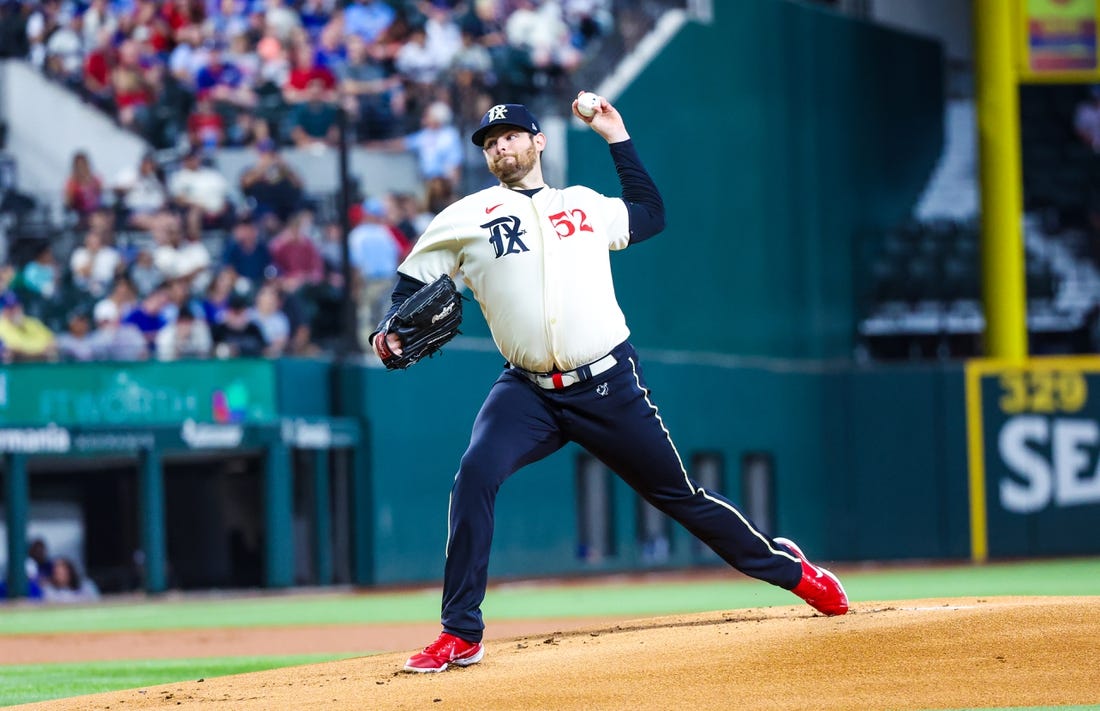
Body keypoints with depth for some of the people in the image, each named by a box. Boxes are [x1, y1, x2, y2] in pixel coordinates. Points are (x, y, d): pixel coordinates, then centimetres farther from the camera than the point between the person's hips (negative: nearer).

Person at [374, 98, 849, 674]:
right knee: (475, 475, -25)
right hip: (528, 392, -1)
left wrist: (615, 136, 25)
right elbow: (413, 280, 9)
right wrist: (390, 332, -11)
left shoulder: (586, 205, 13)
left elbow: (651, 214, 29)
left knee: (680, 494, 8)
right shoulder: (466, 218, 7)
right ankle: (460, 636, -19)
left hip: (610, 387, 1)